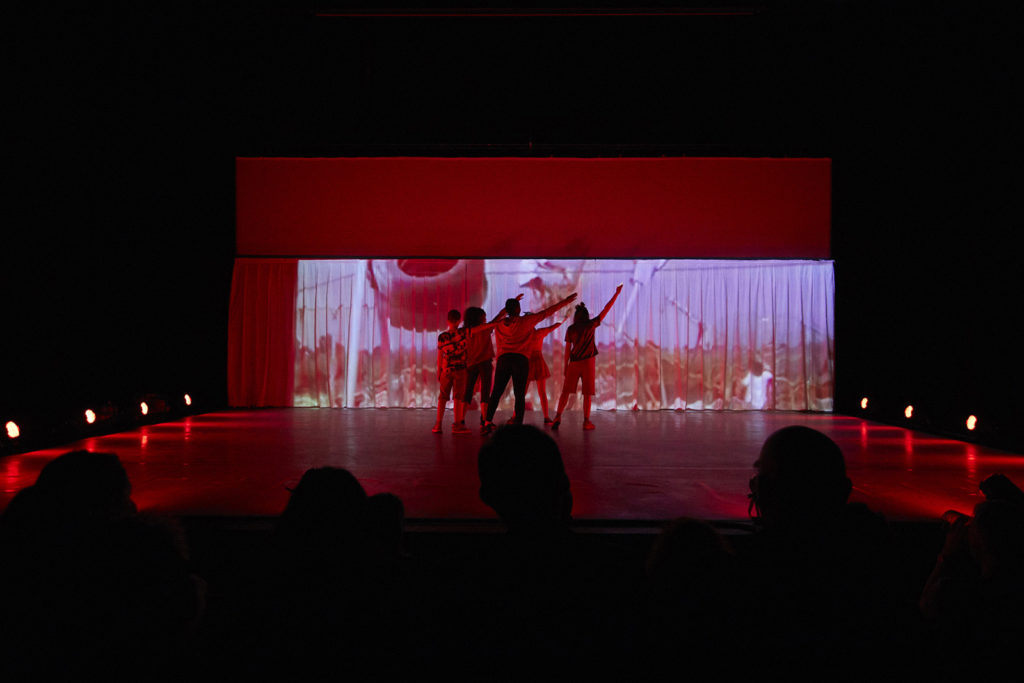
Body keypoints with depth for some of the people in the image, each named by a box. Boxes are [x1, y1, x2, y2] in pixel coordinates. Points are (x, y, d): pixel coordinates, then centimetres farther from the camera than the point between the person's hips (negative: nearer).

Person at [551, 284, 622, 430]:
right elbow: (606, 309, 5)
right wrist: (617, 293, 13)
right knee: (587, 393, 3)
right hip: (588, 362, -1)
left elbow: (567, 349, 3)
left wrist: (565, 366, 10)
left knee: (565, 391, 6)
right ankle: (586, 421, 1)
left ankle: (558, 417, -4)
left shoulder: (570, 329, 3)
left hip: (574, 363, 1)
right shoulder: (591, 324, 0)